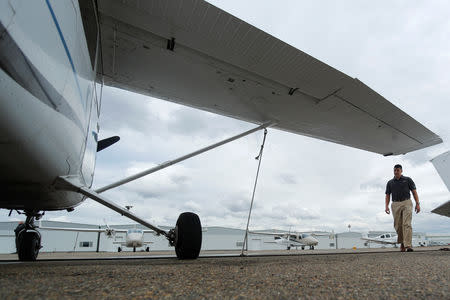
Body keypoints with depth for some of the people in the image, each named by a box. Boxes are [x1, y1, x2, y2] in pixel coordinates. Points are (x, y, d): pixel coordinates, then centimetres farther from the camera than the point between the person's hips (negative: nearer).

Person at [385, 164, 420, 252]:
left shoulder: (408, 180, 7)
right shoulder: (390, 183, 12)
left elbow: (414, 192, 5)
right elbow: (387, 195, 11)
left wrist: (417, 204, -5)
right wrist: (386, 206, -2)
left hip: (407, 203, -2)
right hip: (395, 205, 2)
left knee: (406, 224, -14)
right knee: (398, 226, 3)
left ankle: (408, 245, -17)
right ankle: (402, 242, 23)